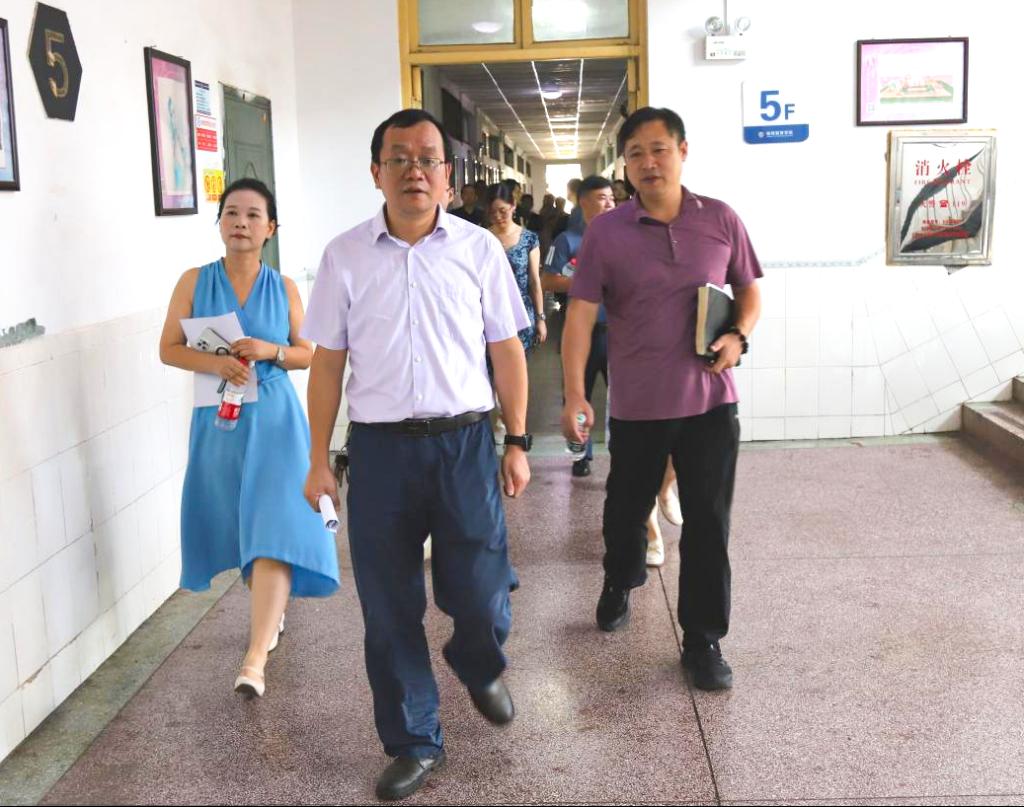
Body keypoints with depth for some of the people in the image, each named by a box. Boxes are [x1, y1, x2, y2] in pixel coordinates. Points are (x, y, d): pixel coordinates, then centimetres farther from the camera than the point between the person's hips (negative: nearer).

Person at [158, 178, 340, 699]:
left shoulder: (283, 288, 2)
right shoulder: (195, 282, 1)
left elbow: (308, 354, 7)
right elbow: (168, 349, 2)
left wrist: (270, 351, -13)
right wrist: (213, 363, -16)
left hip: (274, 420, -1)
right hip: (218, 420, 2)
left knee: (274, 529, -13)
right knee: (237, 526, 15)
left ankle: (256, 660, -15)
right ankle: (270, 609, 42)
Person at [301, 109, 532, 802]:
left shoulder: (479, 248, 2)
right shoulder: (344, 256, 3)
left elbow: (506, 350, 6)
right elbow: (328, 362, 5)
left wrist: (517, 442, 4)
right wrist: (319, 460, 3)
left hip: (464, 441, 0)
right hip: (380, 448, 1)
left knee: (480, 597, 0)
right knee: (390, 611, 8)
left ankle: (480, 667, 38)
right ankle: (415, 743, 27)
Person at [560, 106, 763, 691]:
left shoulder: (721, 220, 0)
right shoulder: (606, 232, -5)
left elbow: (750, 289, 11)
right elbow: (581, 314, -9)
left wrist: (739, 335, -10)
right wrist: (575, 393, -19)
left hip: (710, 400, 0)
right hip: (637, 402, 0)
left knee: (708, 522, 4)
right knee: (627, 508, 18)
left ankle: (703, 641, 18)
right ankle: (620, 583, 49)